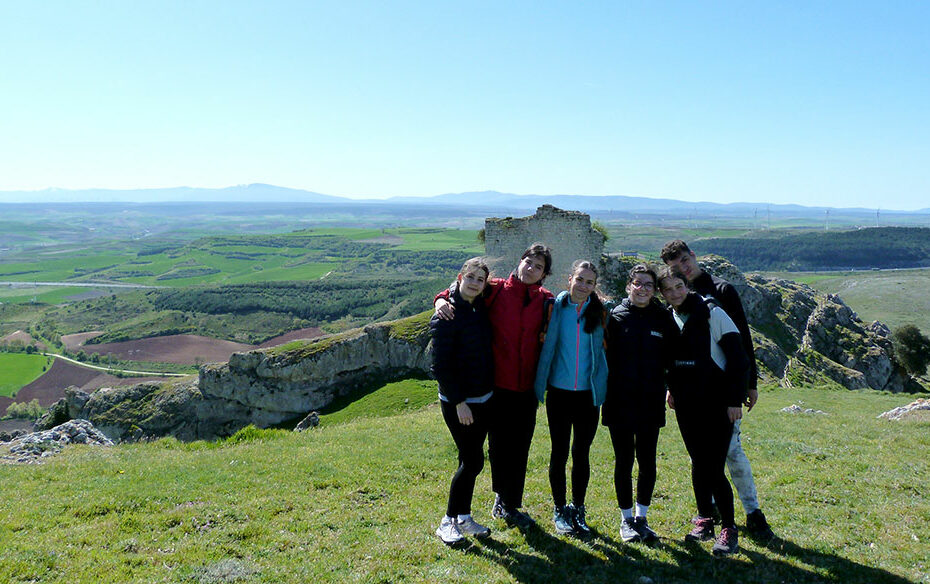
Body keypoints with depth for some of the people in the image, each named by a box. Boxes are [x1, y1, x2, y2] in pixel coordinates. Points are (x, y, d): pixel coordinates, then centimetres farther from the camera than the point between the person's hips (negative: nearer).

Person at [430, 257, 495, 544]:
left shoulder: (481, 308, 7)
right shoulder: (447, 315, -15)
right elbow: (440, 366, -17)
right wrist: (458, 402, -19)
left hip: (483, 399, 7)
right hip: (458, 402, -7)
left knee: (471, 460, 14)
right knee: (473, 461, -5)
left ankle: (464, 518, 27)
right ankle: (448, 522, 12)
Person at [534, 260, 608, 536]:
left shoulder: (600, 311, 1)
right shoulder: (555, 307, -3)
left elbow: (604, 349, 8)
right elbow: (546, 347, -3)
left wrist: (602, 388, 1)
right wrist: (540, 386, -7)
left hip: (588, 394, 1)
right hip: (559, 392, -1)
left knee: (582, 452, 10)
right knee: (560, 452, 6)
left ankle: (578, 509, 26)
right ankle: (559, 510, 22)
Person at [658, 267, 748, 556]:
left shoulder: (712, 313, -10)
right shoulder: (667, 318, 6)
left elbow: (737, 358, -11)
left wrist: (735, 399, -13)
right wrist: (672, 387, 14)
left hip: (716, 402, -5)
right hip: (686, 403, 5)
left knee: (714, 468, -7)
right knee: (699, 464, 12)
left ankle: (728, 530, 7)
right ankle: (704, 521, 26)